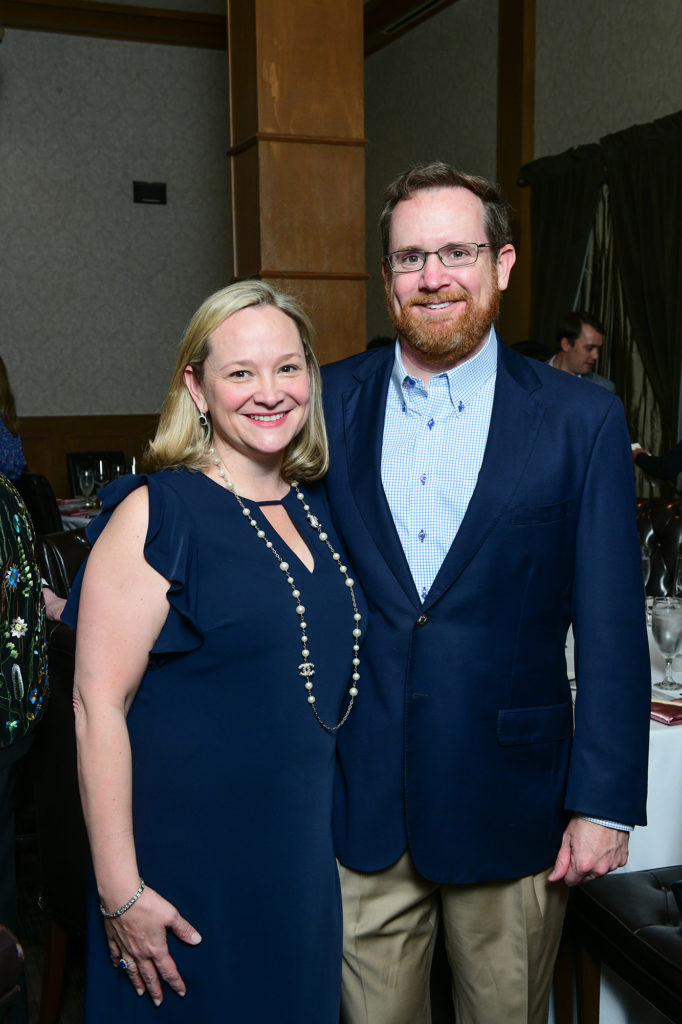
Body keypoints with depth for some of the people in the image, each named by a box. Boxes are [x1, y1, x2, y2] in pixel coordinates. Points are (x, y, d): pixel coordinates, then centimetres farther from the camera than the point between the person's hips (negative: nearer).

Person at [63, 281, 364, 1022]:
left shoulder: (315, 510, 5)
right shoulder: (155, 514, -15)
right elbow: (97, 704, -18)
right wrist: (121, 892, -18)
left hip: (304, 855, 7)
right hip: (186, 870, -6)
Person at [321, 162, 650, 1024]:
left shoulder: (580, 419, -4)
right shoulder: (327, 403, 1)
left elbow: (611, 627, -4)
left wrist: (604, 803, -5)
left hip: (511, 804, -1)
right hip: (357, 800, 2)